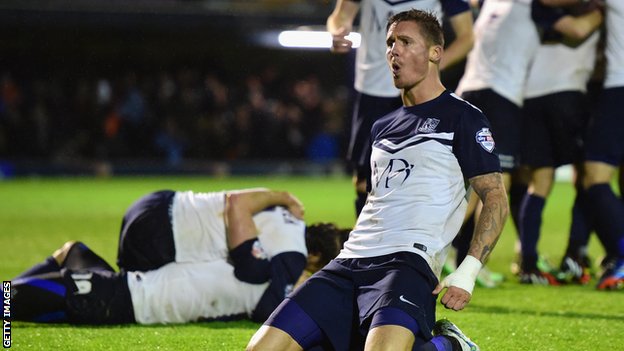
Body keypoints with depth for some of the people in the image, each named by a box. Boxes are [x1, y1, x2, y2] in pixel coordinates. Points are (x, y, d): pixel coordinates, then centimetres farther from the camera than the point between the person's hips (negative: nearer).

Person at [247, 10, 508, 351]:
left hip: (408, 259, -6)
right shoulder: (383, 127, 24)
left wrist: (467, 272, -11)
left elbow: (495, 198, -1)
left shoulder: (462, 117, 4)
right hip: (350, 260, 6)